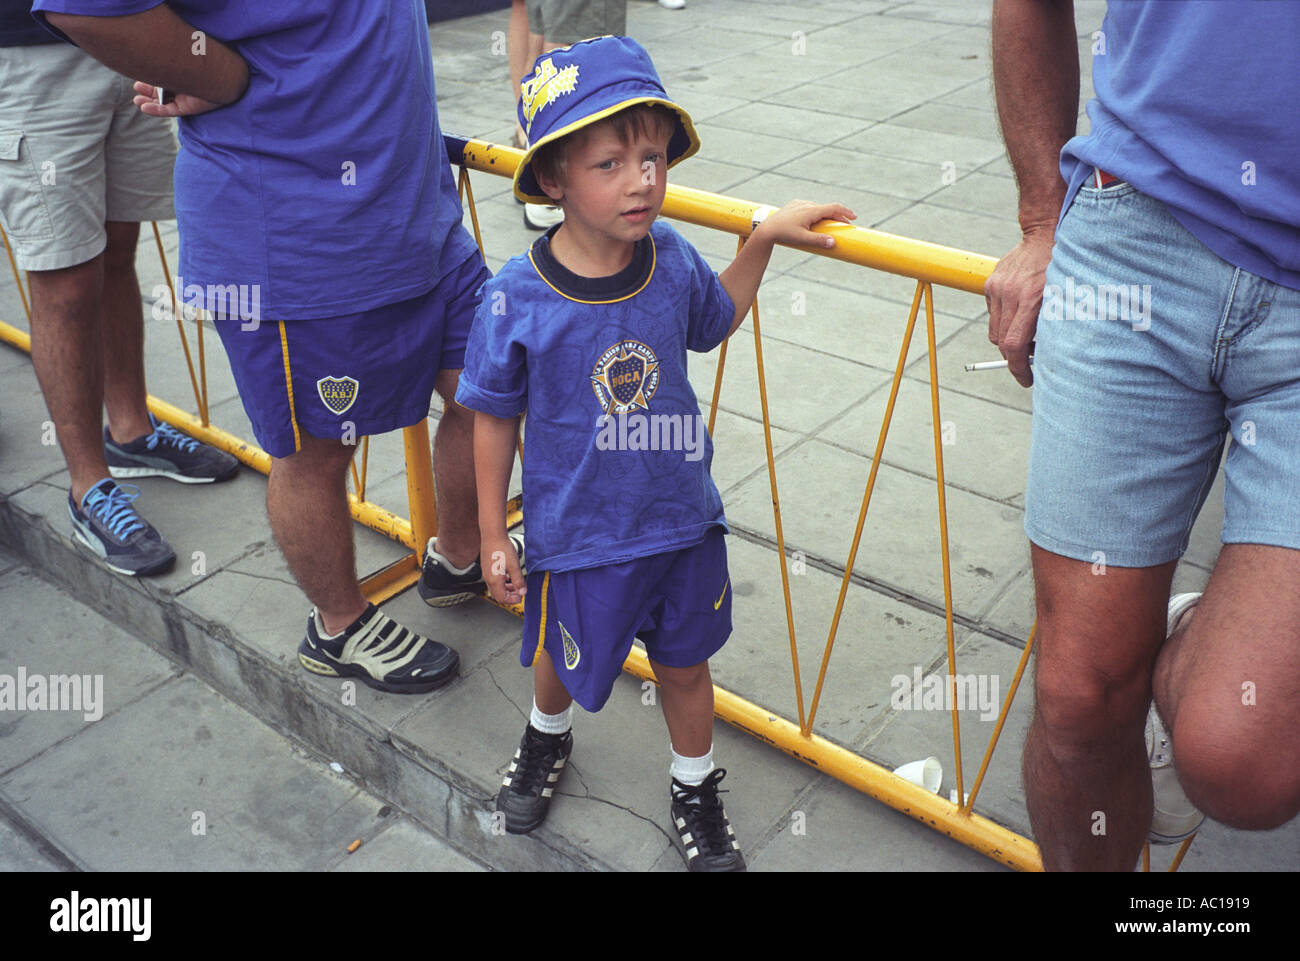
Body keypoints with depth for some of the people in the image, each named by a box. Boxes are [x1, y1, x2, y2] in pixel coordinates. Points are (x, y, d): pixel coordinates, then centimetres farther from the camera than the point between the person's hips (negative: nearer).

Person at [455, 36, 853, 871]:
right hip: (577, 531, -2)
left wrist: (764, 239, 0)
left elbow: (714, 320, 12)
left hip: (683, 519, 3)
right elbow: (495, 418, -9)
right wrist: (494, 537, -2)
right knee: (563, 661, 23)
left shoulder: (671, 259, -12)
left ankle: (695, 793, 47)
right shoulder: (516, 299, -22)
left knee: (686, 666, 20)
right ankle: (548, 739, 60)